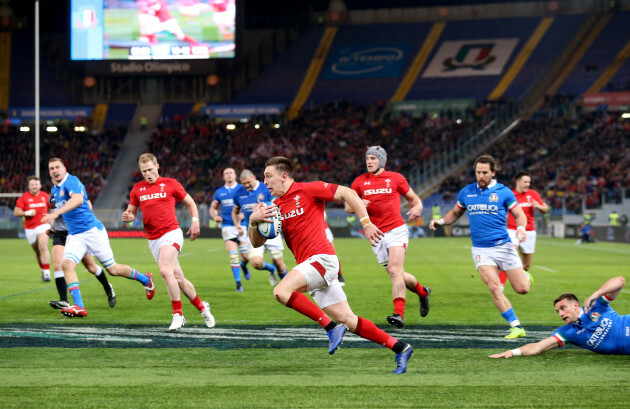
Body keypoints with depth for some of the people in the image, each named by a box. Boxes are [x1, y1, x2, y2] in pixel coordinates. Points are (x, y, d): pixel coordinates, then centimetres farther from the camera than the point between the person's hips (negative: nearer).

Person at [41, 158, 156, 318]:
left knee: (112, 269, 4)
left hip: (93, 231, -7)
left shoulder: (72, 181, -16)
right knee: (66, 264, -20)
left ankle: (146, 280, 30)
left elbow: (78, 200, -37)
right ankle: (79, 307, -25)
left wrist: (56, 213, -47)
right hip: (74, 235, 7)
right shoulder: (55, 189, 12)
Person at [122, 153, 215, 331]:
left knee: (165, 271, -26)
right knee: (178, 279, 7)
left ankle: (177, 314, -20)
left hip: (171, 233, -5)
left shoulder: (170, 184, 1)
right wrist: (128, 216, -6)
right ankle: (202, 307, 26)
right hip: (153, 239, 5)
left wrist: (195, 221, -2)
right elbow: (131, 211, 18)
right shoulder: (137, 189, 11)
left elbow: (190, 203, 11)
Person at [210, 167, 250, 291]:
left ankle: (243, 265, 36)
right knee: (233, 255, -13)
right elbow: (213, 208, 21)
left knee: (246, 255, -2)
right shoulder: (219, 192, 9)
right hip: (227, 226, 1)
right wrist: (215, 216, -1)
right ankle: (238, 283, -8)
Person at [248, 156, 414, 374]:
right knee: (347, 320, 4)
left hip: (322, 258, -8)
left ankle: (331, 327, -19)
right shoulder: (275, 207, 17)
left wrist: (367, 223, -9)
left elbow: (347, 193, -4)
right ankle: (400, 348, 9)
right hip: (308, 264, 8)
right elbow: (256, 242, 16)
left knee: (281, 291, -25)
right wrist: (253, 220, -4)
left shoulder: (307, 190, -4)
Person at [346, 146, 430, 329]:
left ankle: (399, 314, -27)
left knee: (395, 271, -21)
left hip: (396, 230, -4)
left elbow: (413, 198, 13)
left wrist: (417, 207, -10)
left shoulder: (395, 178, 2)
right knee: (398, 275, 8)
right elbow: (348, 207, 11)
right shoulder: (360, 181, 8)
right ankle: (422, 292, 38)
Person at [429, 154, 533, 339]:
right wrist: (440, 221, 2)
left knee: (522, 289, -3)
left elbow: (519, 214, 2)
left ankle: (526, 276, 36)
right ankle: (516, 327, -13)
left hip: (503, 245, -1)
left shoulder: (503, 192, -2)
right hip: (481, 249, 1)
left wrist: (521, 228, -20)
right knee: (494, 288, -19)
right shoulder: (466, 192, 7)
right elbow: (455, 213, 21)